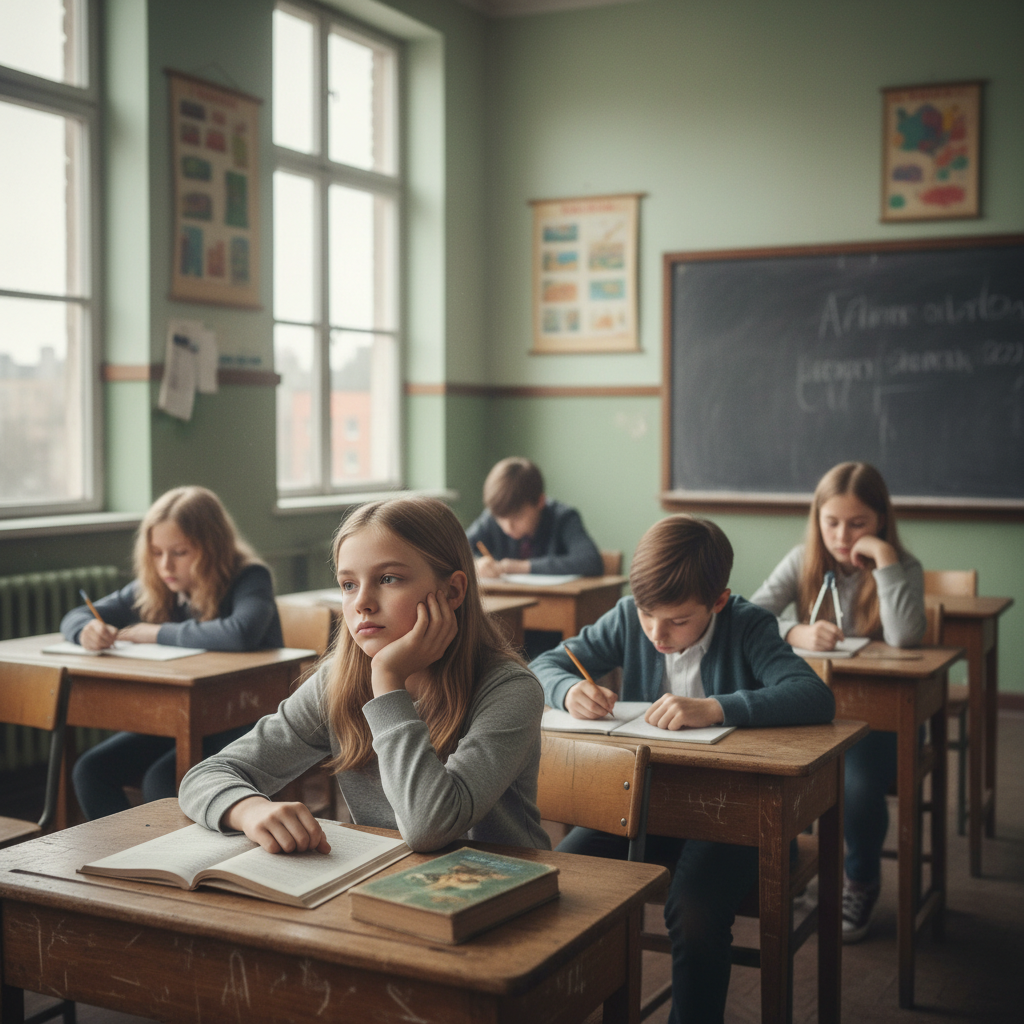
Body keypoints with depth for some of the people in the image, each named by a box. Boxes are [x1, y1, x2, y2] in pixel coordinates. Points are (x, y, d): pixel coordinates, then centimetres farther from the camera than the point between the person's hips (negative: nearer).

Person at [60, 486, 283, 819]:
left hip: (244, 720, -7)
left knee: (161, 781, -28)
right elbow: (75, 617, 7)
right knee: (90, 771, -9)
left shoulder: (250, 579, -15)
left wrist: (158, 633, -24)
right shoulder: (155, 588, 3)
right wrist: (87, 631, -20)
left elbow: (240, 633, -38)